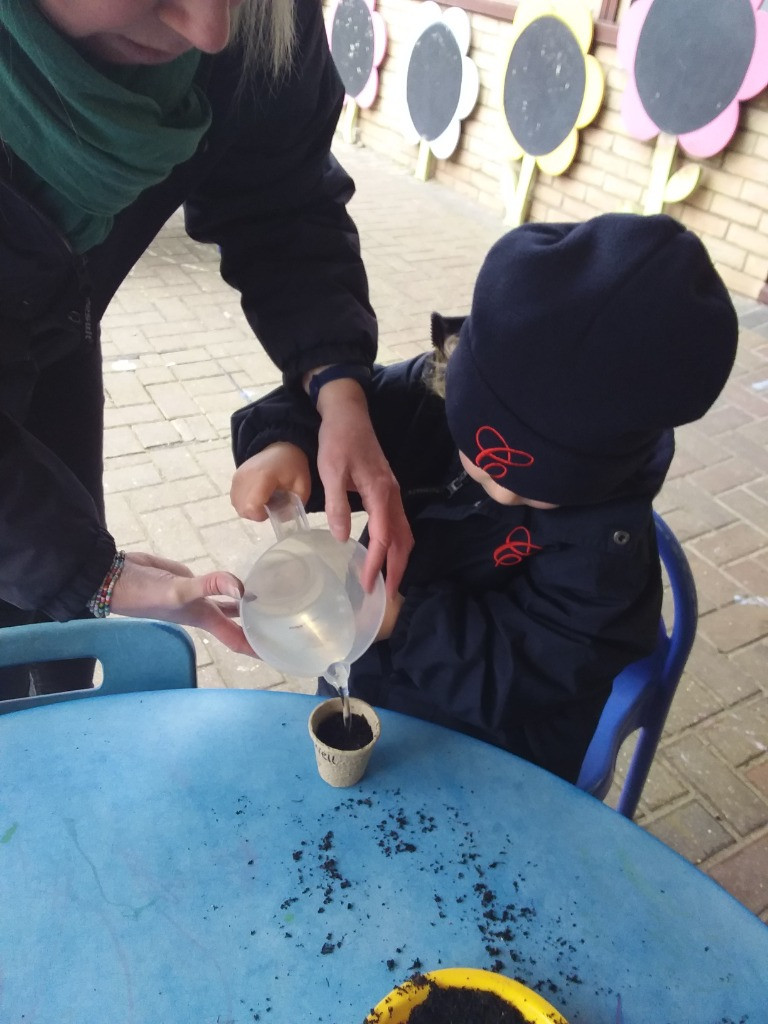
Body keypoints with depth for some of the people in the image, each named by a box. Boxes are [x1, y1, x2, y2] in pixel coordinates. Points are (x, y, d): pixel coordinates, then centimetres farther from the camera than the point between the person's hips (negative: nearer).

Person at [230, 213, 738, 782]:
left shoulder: (605, 541, -26)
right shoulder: (437, 395, -16)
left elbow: (523, 669, -25)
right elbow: (333, 412, -9)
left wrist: (403, 619, -35)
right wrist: (284, 446, -29)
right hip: (369, 683, 4)